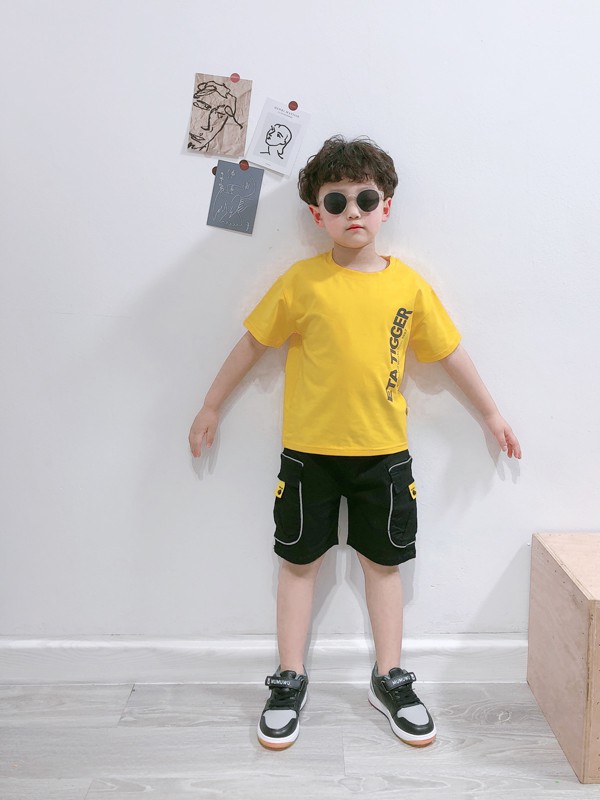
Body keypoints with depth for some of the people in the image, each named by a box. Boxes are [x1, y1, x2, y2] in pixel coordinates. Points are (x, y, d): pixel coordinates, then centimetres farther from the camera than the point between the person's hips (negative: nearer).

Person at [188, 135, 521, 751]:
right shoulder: (302, 282, -7)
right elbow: (253, 341, 2)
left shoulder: (408, 285, -1)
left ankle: (389, 680, 31)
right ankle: (289, 681, 27)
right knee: (299, 561, 9)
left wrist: (490, 412, 17)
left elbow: (449, 351, 9)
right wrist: (210, 407, 7)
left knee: (383, 561, 13)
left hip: (383, 451, 2)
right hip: (309, 450, -1)